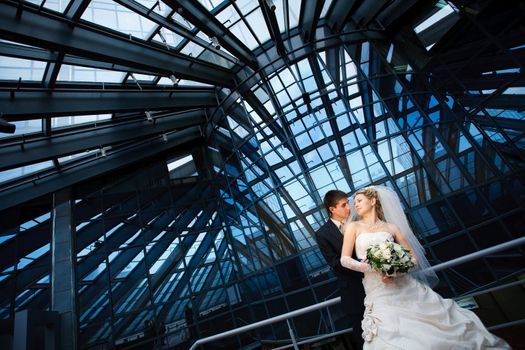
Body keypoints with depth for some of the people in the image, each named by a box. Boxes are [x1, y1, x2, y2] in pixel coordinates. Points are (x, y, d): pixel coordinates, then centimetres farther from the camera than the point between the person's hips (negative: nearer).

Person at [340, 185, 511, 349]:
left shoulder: (391, 227, 9)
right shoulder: (354, 226, 5)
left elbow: (413, 257, 8)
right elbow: (345, 259, -3)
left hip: (405, 286, 2)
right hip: (379, 293, -2)